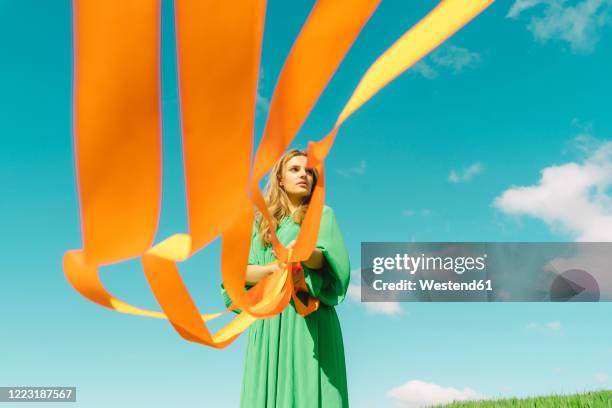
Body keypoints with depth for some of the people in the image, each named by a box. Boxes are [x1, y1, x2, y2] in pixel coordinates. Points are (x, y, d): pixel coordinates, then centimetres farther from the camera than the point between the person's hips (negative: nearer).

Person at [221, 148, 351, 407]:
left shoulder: (322, 214, 12)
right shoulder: (262, 222, 18)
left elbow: (325, 259, -6)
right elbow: (243, 271, 6)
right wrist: (274, 267, -13)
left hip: (309, 317, -2)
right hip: (269, 319, 2)